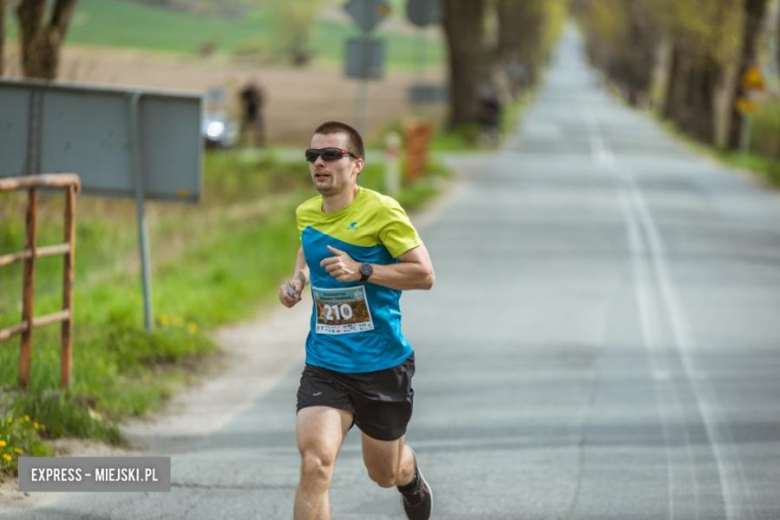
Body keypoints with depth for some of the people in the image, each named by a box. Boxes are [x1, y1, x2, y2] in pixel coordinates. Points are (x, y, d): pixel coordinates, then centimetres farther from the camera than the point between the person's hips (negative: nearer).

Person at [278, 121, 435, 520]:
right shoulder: (306, 214, 3)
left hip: (382, 366, -3)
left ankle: (411, 477, 58)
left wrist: (362, 271, -24)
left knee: (385, 474, 18)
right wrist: (298, 280, 7)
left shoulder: (381, 211, -14)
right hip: (324, 366, 3)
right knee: (314, 461, -23)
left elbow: (424, 274, -14)